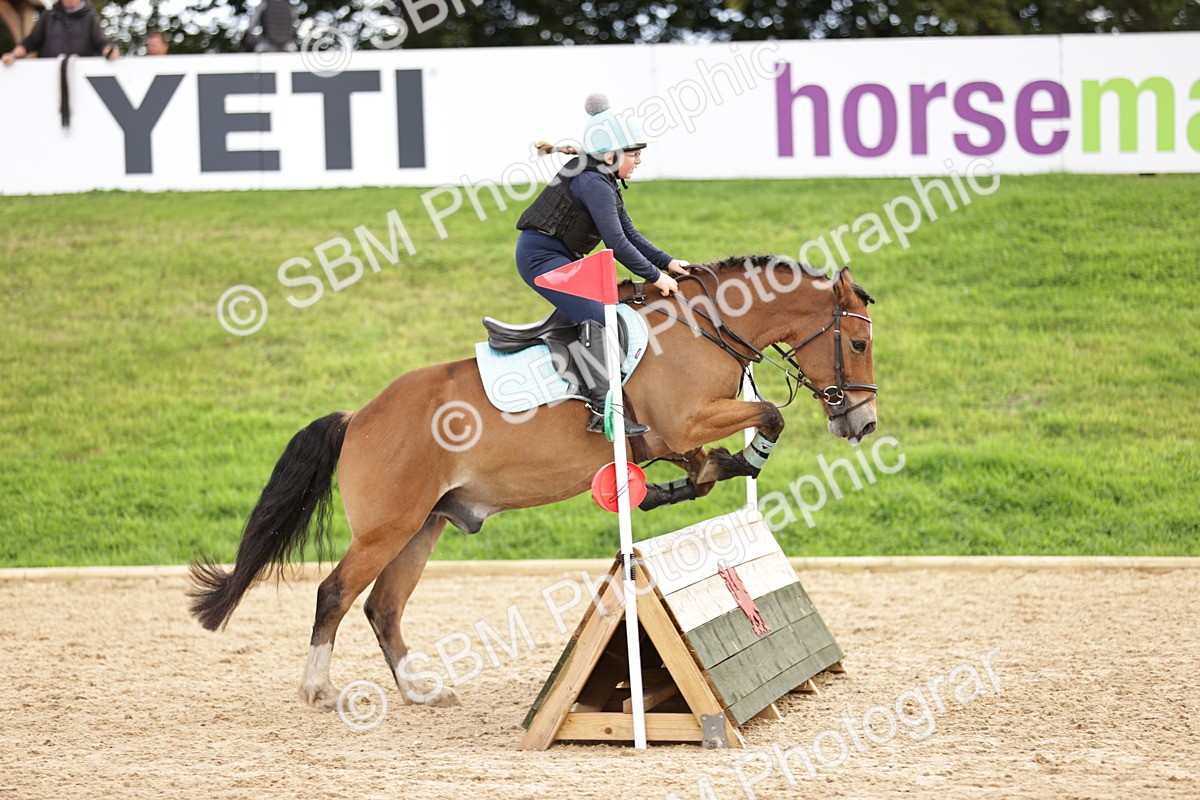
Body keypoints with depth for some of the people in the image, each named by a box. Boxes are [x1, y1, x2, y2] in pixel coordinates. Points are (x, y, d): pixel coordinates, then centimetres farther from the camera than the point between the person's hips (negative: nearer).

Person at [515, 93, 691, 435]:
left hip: (562, 258, 11)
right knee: (596, 317, -23)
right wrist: (655, 276, -17)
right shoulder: (593, 183, -20)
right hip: (541, 255, -11)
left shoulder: (605, 182, 13)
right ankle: (601, 410, -31)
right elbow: (617, 243, -23)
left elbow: (629, 235, 17)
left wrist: (667, 263, 8)